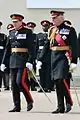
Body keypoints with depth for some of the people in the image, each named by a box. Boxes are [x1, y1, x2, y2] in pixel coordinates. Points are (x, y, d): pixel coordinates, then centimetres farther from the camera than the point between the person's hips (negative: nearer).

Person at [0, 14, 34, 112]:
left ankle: (30, 100, 8)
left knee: (20, 81, -13)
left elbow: (31, 48, -10)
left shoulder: (27, 32, -3)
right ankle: (17, 106, 11)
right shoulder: (11, 33, 14)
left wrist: (30, 61, -20)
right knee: (14, 83, 5)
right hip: (13, 60, 6)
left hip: (23, 60, -6)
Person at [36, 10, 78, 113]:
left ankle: (69, 102, 3)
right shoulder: (52, 30, 13)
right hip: (54, 57, 6)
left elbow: (74, 46, -8)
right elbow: (47, 45, 16)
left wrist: (73, 61, -15)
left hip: (63, 57, -6)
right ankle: (60, 107, 12)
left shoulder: (70, 30, -4)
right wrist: (40, 59, 12)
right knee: (57, 82, 6)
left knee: (61, 80, -16)